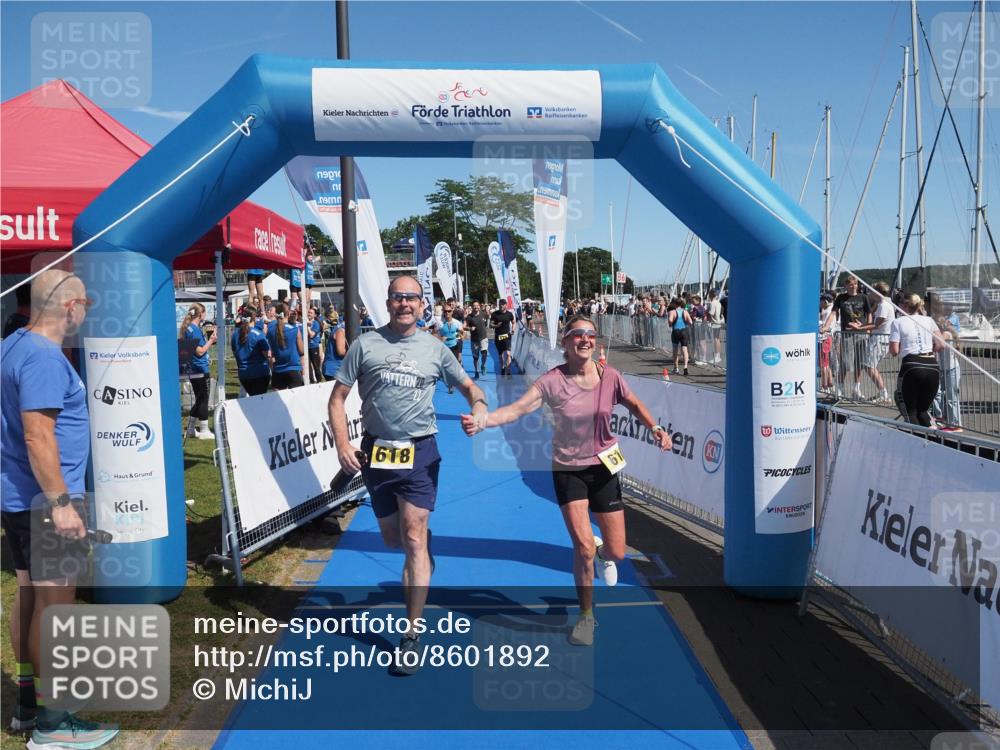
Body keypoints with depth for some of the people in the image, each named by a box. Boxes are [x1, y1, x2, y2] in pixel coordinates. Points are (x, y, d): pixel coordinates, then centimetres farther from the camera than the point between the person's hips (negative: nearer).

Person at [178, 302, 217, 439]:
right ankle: (204, 431, 4)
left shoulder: (189, 328, 13)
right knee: (203, 400, -2)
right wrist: (211, 340, -11)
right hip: (199, 369, -10)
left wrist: (209, 340, 12)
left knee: (199, 400, 17)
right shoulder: (195, 329, -16)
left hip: (194, 370, 10)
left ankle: (191, 430, 21)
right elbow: (200, 351, -20)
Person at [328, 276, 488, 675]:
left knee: (414, 541, -7)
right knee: (392, 539, 14)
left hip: (420, 451, -1)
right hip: (376, 451, 2)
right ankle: (422, 543, 51)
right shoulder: (365, 345, 1)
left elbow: (468, 386, 14)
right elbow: (337, 399, 2)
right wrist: (343, 446, -10)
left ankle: (412, 636, -1)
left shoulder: (434, 349, 4)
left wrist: (479, 407, -9)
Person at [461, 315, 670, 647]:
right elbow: (517, 408, -27)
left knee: (616, 553, 4)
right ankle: (586, 616, 17)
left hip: (604, 467, 2)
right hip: (568, 470, -2)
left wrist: (656, 428, -5)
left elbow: (635, 404, 10)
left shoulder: (610, 376, -8)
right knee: (583, 548, -9)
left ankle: (602, 552, 46)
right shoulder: (552, 381, -15)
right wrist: (482, 421, -44)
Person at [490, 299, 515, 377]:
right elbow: (490, 325, 2)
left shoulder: (509, 314, 2)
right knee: (500, 355, 12)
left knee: (508, 353, -18)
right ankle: (502, 370, 28)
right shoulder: (495, 314, 0)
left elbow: (513, 323, 18)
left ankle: (507, 372, -20)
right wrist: (496, 326, -18)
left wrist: (513, 329, 1)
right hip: (498, 336, 1)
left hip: (506, 336, -1)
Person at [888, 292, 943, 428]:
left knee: (910, 410, 8)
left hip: (911, 367, -4)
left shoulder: (898, 322, 2)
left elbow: (894, 351, -3)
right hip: (932, 366, 4)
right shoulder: (929, 320, 13)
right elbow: (941, 345, 5)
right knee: (922, 410, 20)